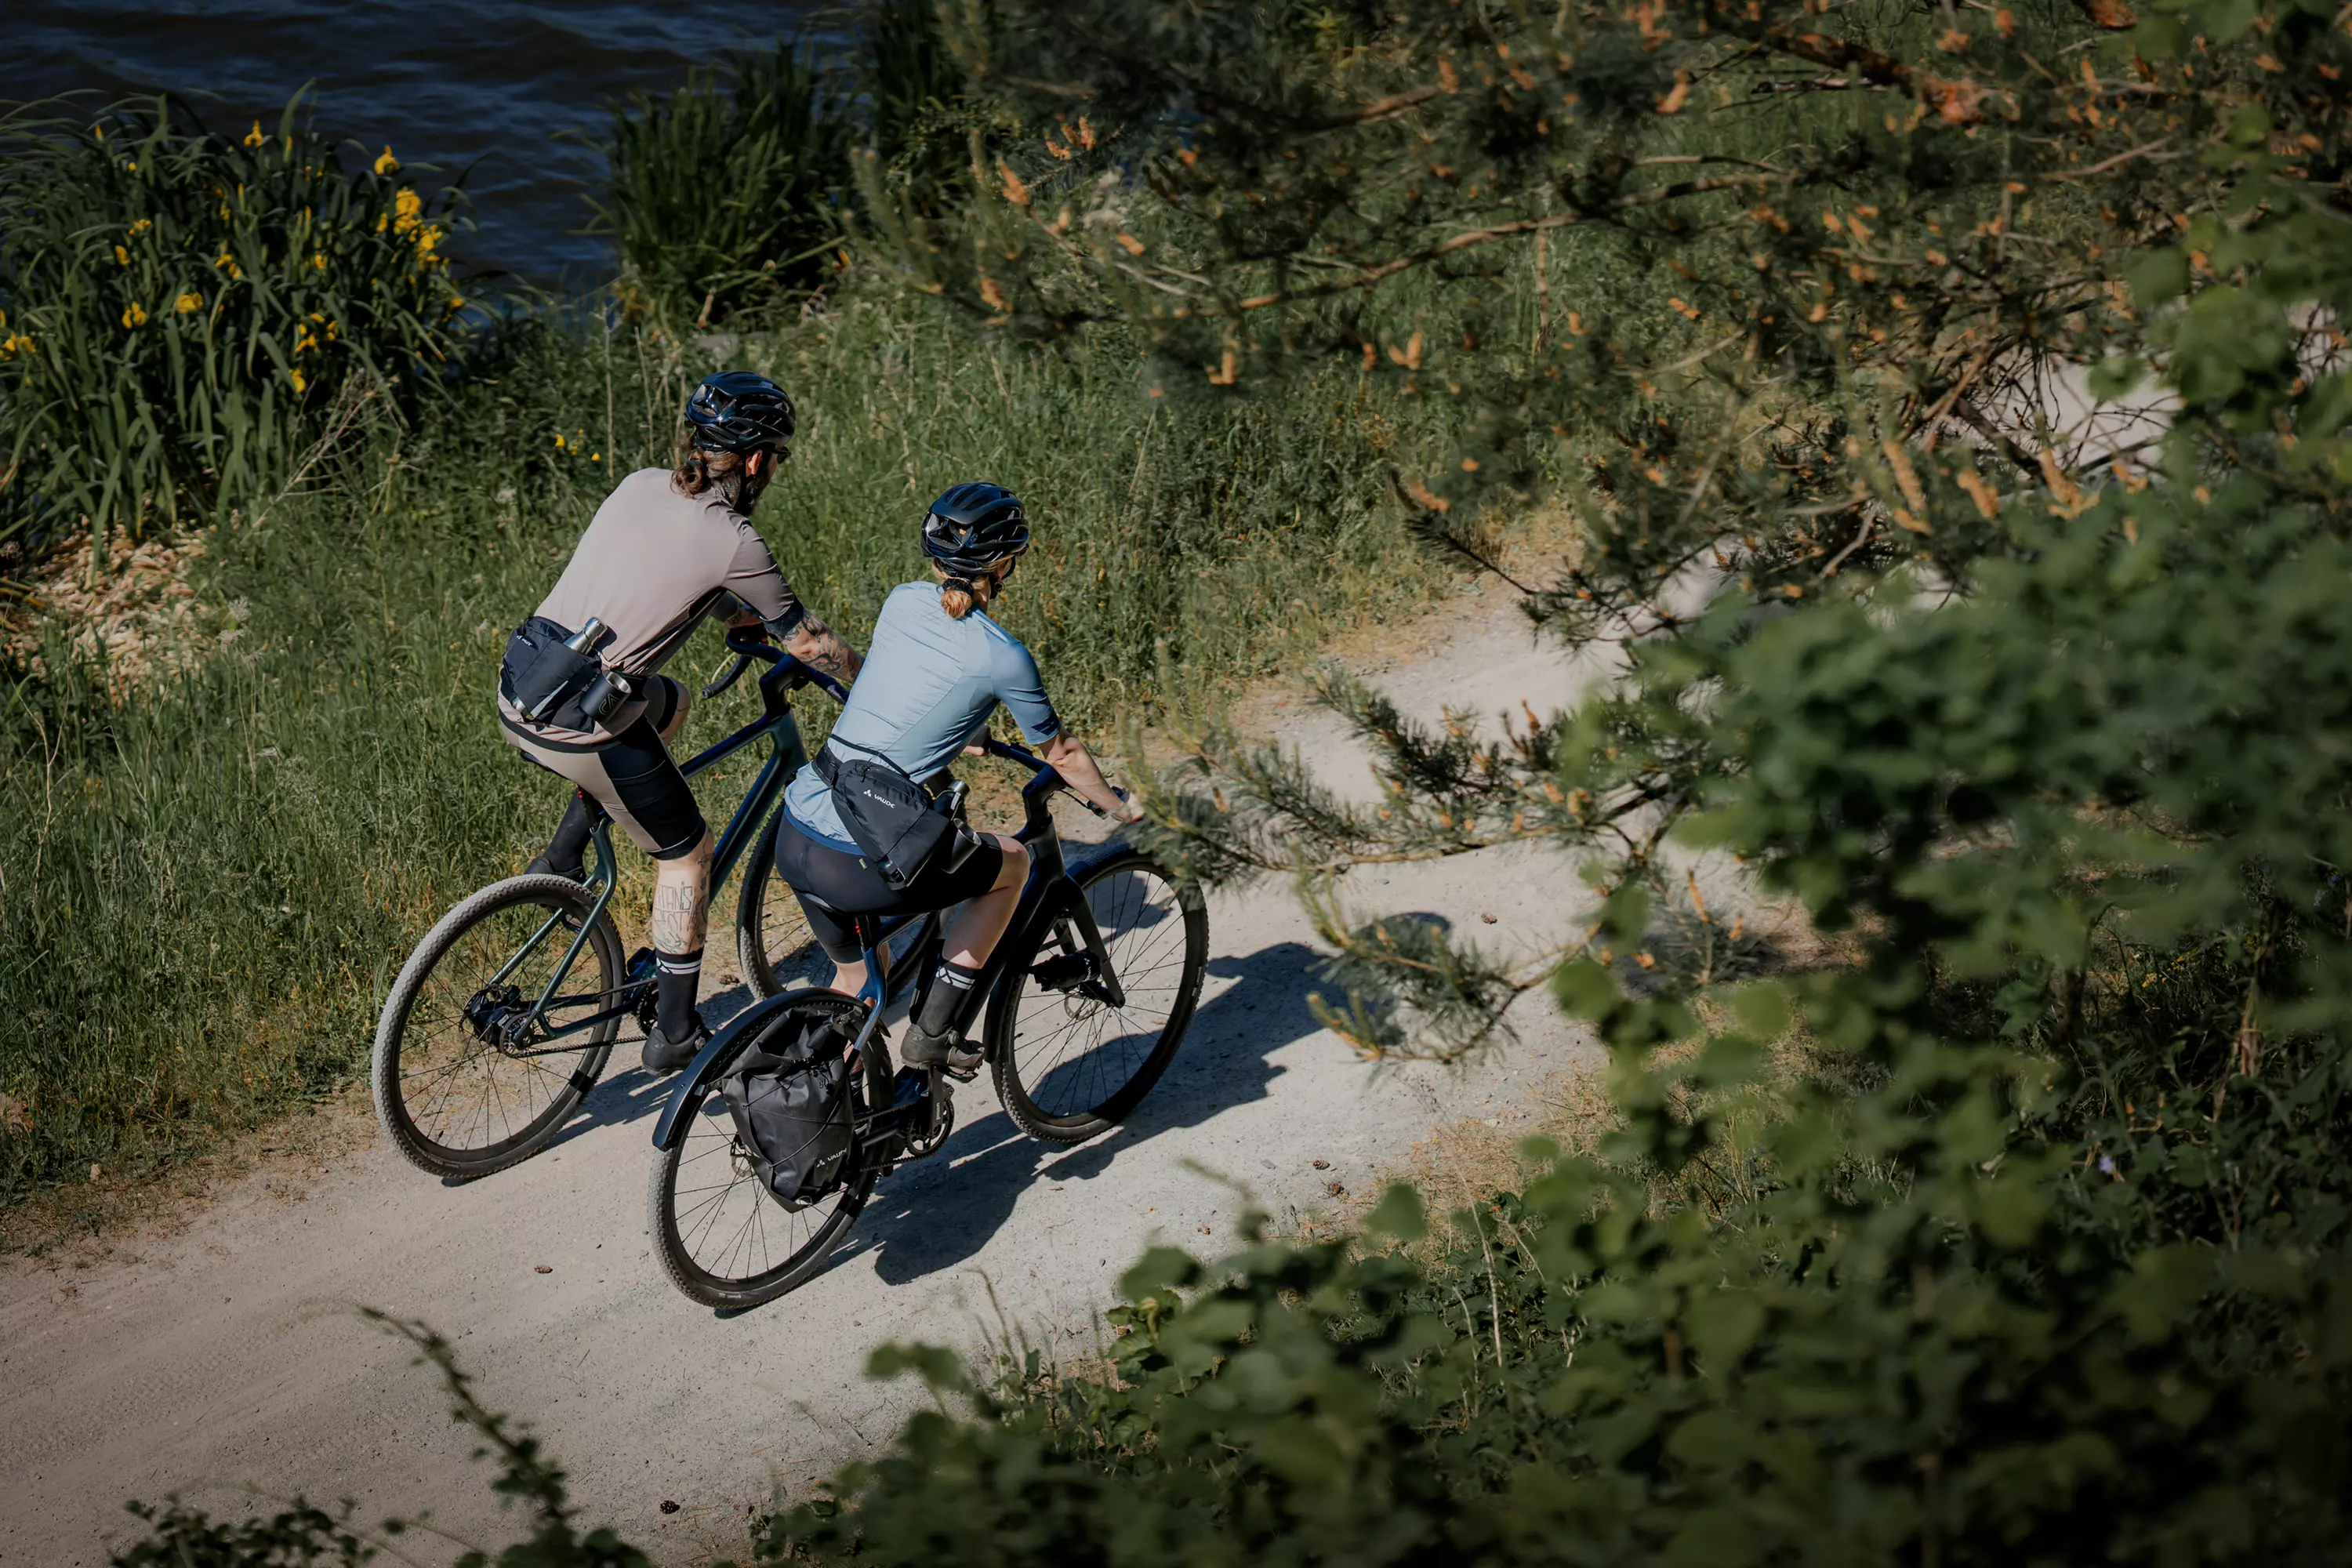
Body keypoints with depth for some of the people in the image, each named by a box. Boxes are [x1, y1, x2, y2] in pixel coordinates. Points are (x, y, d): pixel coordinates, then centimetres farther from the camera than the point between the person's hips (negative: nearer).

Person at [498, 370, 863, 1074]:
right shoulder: (733, 542, -10)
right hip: (579, 724, -7)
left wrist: (739, 612, 42)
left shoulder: (640, 486, 9)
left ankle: (560, 861, 28)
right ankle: (675, 1034, 21)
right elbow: (809, 644, 3)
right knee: (685, 853, 14)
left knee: (668, 702, 34)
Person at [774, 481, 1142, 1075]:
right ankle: (933, 1035, 17)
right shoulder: (1001, 656, -7)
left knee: (856, 977, 29)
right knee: (1012, 861, 19)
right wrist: (1124, 808, 26)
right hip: (859, 864, -6)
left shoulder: (902, 602, 9)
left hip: (793, 836, 6)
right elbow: (1062, 755, 8)